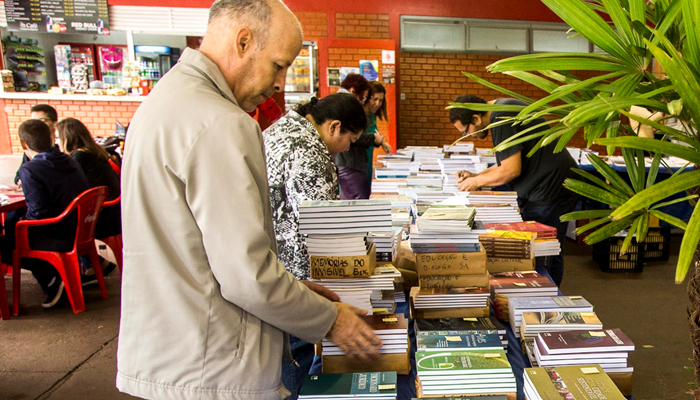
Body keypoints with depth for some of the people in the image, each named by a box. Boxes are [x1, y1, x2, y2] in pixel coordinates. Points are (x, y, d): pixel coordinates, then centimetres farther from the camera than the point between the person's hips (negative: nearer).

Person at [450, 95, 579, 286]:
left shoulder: (500, 117, -19)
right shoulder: (504, 110, 14)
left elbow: (511, 170, -20)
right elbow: (510, 161, 20)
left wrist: (477, 181, -6)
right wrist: (476, 176, 13)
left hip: (550, 190, -11)